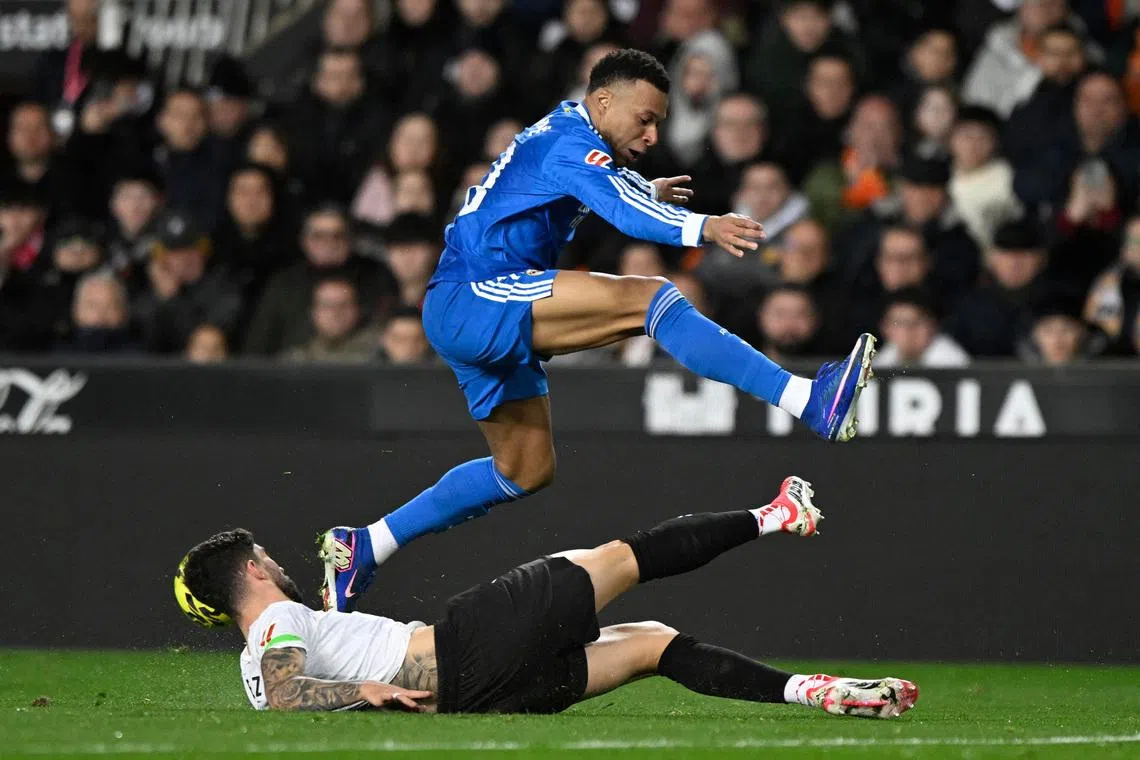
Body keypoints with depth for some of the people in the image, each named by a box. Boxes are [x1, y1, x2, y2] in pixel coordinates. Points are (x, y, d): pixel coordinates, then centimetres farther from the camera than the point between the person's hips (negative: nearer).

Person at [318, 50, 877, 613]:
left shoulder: (555, 134, 20)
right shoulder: (571, 142, -11)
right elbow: (621, 207, -33)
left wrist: (647, 193, 47)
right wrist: (700, 228, -47)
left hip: (464, 318, 11)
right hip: (474, 299, -11)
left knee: (527, 471, 19)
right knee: (648, 298, -23)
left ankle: (366, 546, 25)